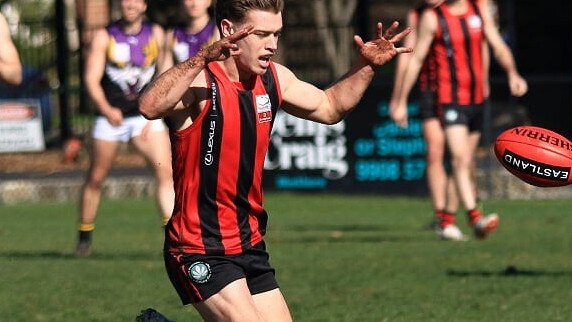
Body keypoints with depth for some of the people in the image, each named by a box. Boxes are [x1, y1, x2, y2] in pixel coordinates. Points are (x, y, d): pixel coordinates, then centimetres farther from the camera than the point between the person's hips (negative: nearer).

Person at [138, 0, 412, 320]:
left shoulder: (273, 78, 5)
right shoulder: (199, 81, -18)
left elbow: (328, 106, 23)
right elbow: (150, 107, -40)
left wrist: (366, 66, 9)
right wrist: (203, 58, -48)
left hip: (250, 244, 8)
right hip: (201, 252, -8)